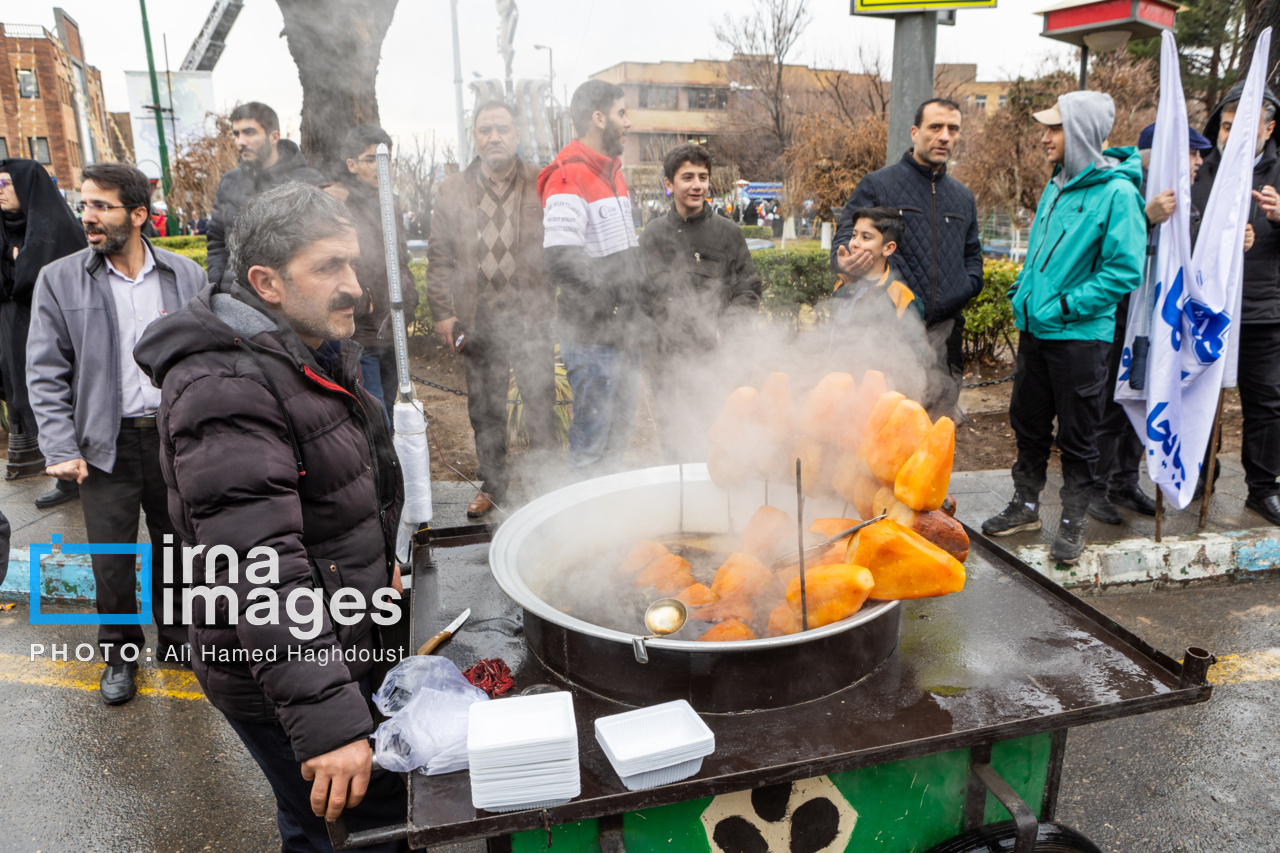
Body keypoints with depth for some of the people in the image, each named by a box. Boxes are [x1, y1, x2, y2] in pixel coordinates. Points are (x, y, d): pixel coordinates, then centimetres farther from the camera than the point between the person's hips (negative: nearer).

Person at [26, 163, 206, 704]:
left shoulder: (186, 275, 1)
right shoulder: (59, 281, -2)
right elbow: (45, 374, -2)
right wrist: (61, 449, -10)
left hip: (176, 438, 1)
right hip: (106, 445, -1)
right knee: (110, 562, 7)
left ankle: (176, 638, 37)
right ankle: (119, 653, 31)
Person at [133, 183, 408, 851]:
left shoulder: (315, 351, 7)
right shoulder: (227, 392, -26)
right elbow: (260, 574, -34)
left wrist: (381, 558, 25)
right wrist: (326, 719, -37)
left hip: (341, 642, 9)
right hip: (283, 675, -9)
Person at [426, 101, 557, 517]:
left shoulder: (542, 184, 2)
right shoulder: (452, 190, 9)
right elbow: (439, 256, 10)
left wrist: (560, 305, -7)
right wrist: (442, 312, 2)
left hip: (531, 314, -2)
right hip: (479, 319, 3)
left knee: (540, 404, 1)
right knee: (484, 409, 11)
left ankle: (545, 480, 16)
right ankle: (493, 484, 27)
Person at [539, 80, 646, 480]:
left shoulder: (613, 173, 18)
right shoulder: (568, 180, -13)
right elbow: (563, 267, -23)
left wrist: (636, 316, 15)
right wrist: (613, 316, -20)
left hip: (624, 332, 9)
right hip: (592, 337, -9)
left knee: (621, 428, 16)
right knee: (591, 436, -1)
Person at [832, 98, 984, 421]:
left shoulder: (963, 197, 21)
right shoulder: (877, 185, 3)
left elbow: (973, 254, 31)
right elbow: (845, 238, 0)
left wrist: (968, 285, 9)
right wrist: (845, 262, -24)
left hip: (945, 332, 5)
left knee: (940, 424, 7)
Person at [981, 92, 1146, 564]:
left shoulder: (1117, 193, -14)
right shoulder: (1058, 185, 10)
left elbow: (1125, 271, -18)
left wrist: (1064, 305, -19)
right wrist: (1023, 292, 9)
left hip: (1080, 335, -7)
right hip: (1035, 329, 8)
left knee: (1077, 435, 4)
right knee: (1028, 423, 16)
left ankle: (1072, 522, 19)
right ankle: (1025, 506, 31)